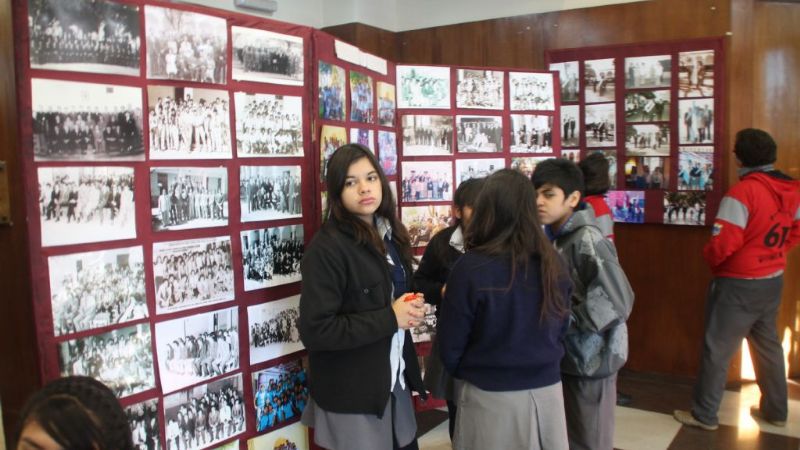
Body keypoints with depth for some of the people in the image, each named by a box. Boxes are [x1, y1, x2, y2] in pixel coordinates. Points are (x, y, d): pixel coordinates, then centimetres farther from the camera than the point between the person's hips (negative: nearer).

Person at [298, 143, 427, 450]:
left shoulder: (391, 235, 5)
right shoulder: (327, 248, -19)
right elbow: (314, 331, -23)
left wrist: (413, 308, -3)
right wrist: (389, 318, -21)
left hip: (395, 380, 7)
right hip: (351, 395, -7)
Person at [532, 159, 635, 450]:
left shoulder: (587, 240, -20)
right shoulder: (555, 237, 5)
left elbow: (617, 300, -27)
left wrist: (565, 321, -21)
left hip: (590, 358, -7)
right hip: (566, 355, 7)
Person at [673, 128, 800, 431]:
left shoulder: (742, 192, -23)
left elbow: (723, 245, -23)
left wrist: (709, 257, -3)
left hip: (739, 284, -8)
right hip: (773, 280, 8)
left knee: (717, 348, 2)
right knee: (768, 344, 21)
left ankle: (704, 415, 12)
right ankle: (776, 410, 33)